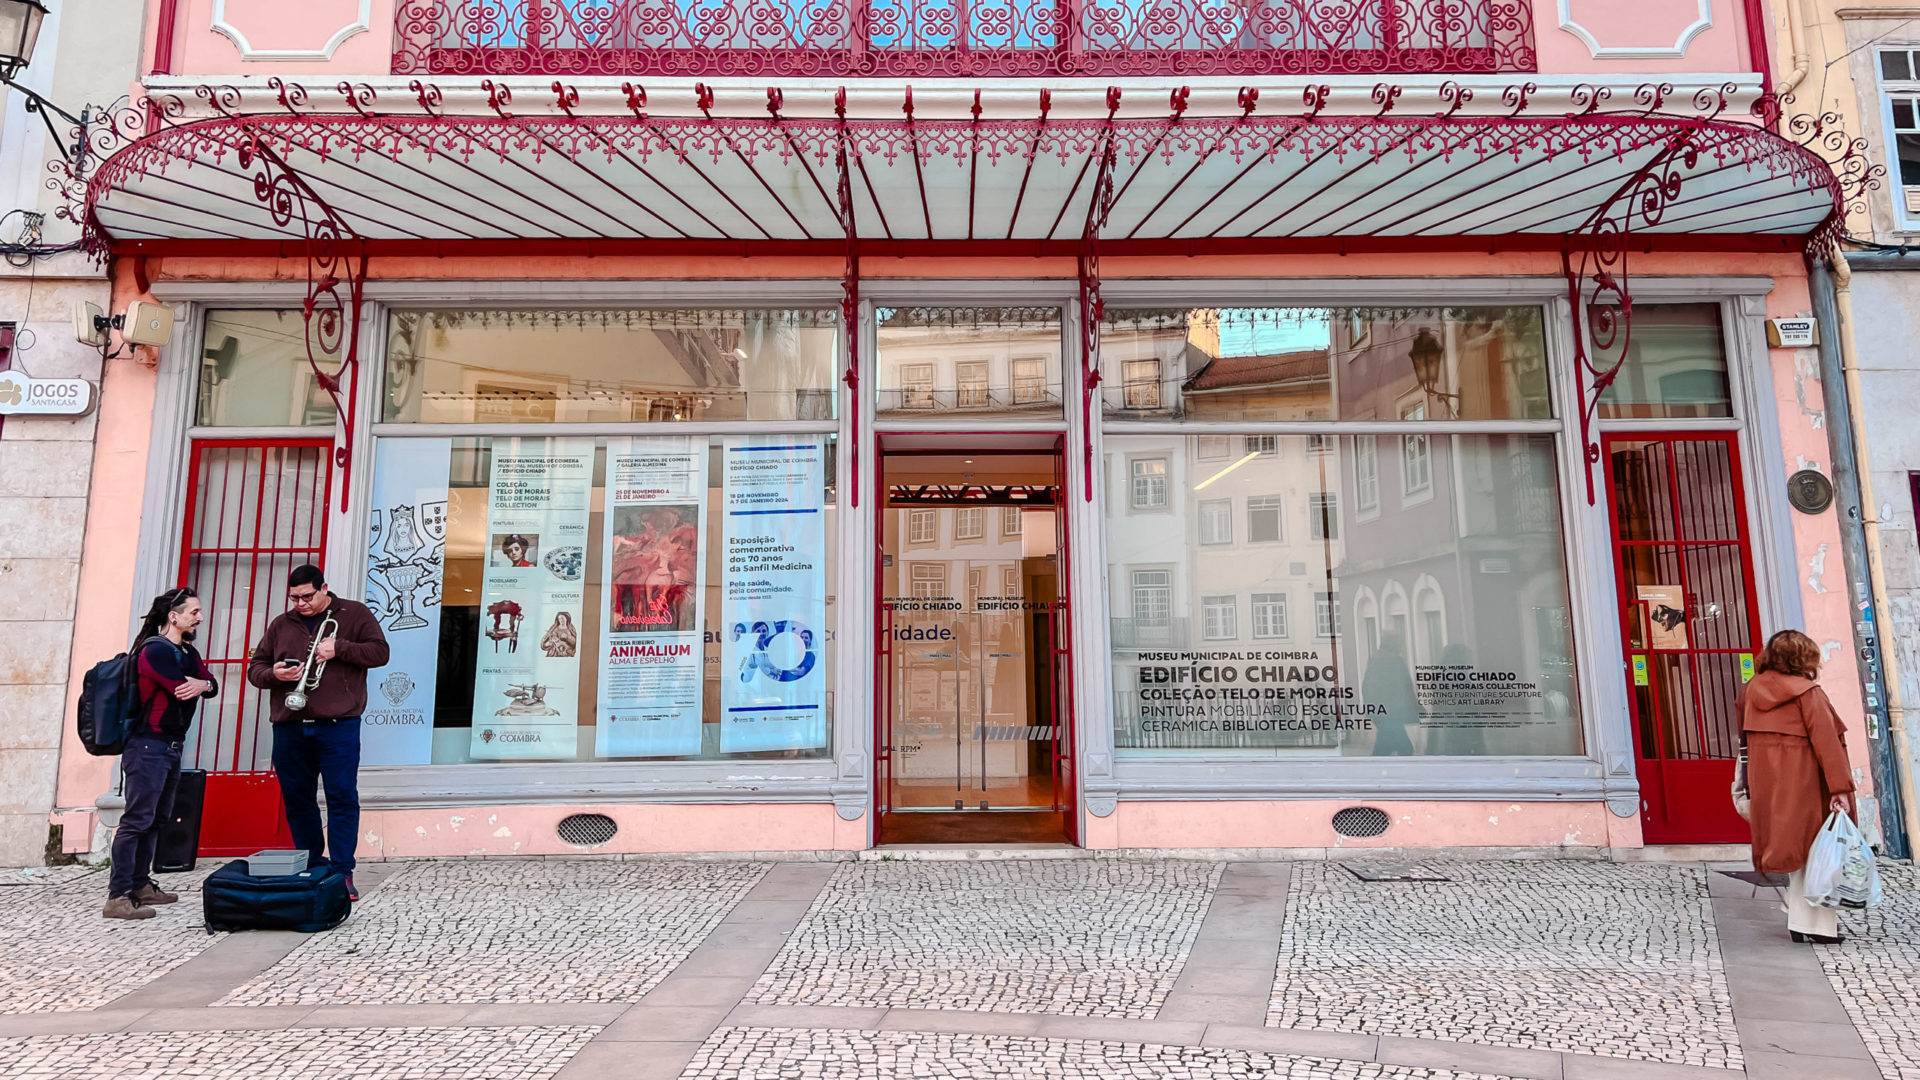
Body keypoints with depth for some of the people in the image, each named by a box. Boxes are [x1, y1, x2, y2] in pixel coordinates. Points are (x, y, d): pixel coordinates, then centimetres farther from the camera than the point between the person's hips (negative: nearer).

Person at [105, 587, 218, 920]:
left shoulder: (187, 651, 15)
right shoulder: (155, 650, -14)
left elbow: (212, 686, 7)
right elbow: (183, 693, -20)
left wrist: (201, 684, -14)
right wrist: (198, 684, 0)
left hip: (172, 745, 10)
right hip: (149, 745, -10)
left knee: (158, 819, 15)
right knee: (137, 820, -11)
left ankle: (140, 884, 24)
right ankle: (118, 897, -9)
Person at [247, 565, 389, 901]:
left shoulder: (354, 614, 6)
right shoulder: (281, 624, 17)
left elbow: (379, 652, -3)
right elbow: (255, 668, 17)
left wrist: (339, 648, -15)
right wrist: (273, 674, -5)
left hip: (338, 725, -5)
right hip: (289, 727, 5)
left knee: (342, 796, -7)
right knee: (296, 799, 10)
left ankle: (342, 873, -3)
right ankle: (310, 868, 23)